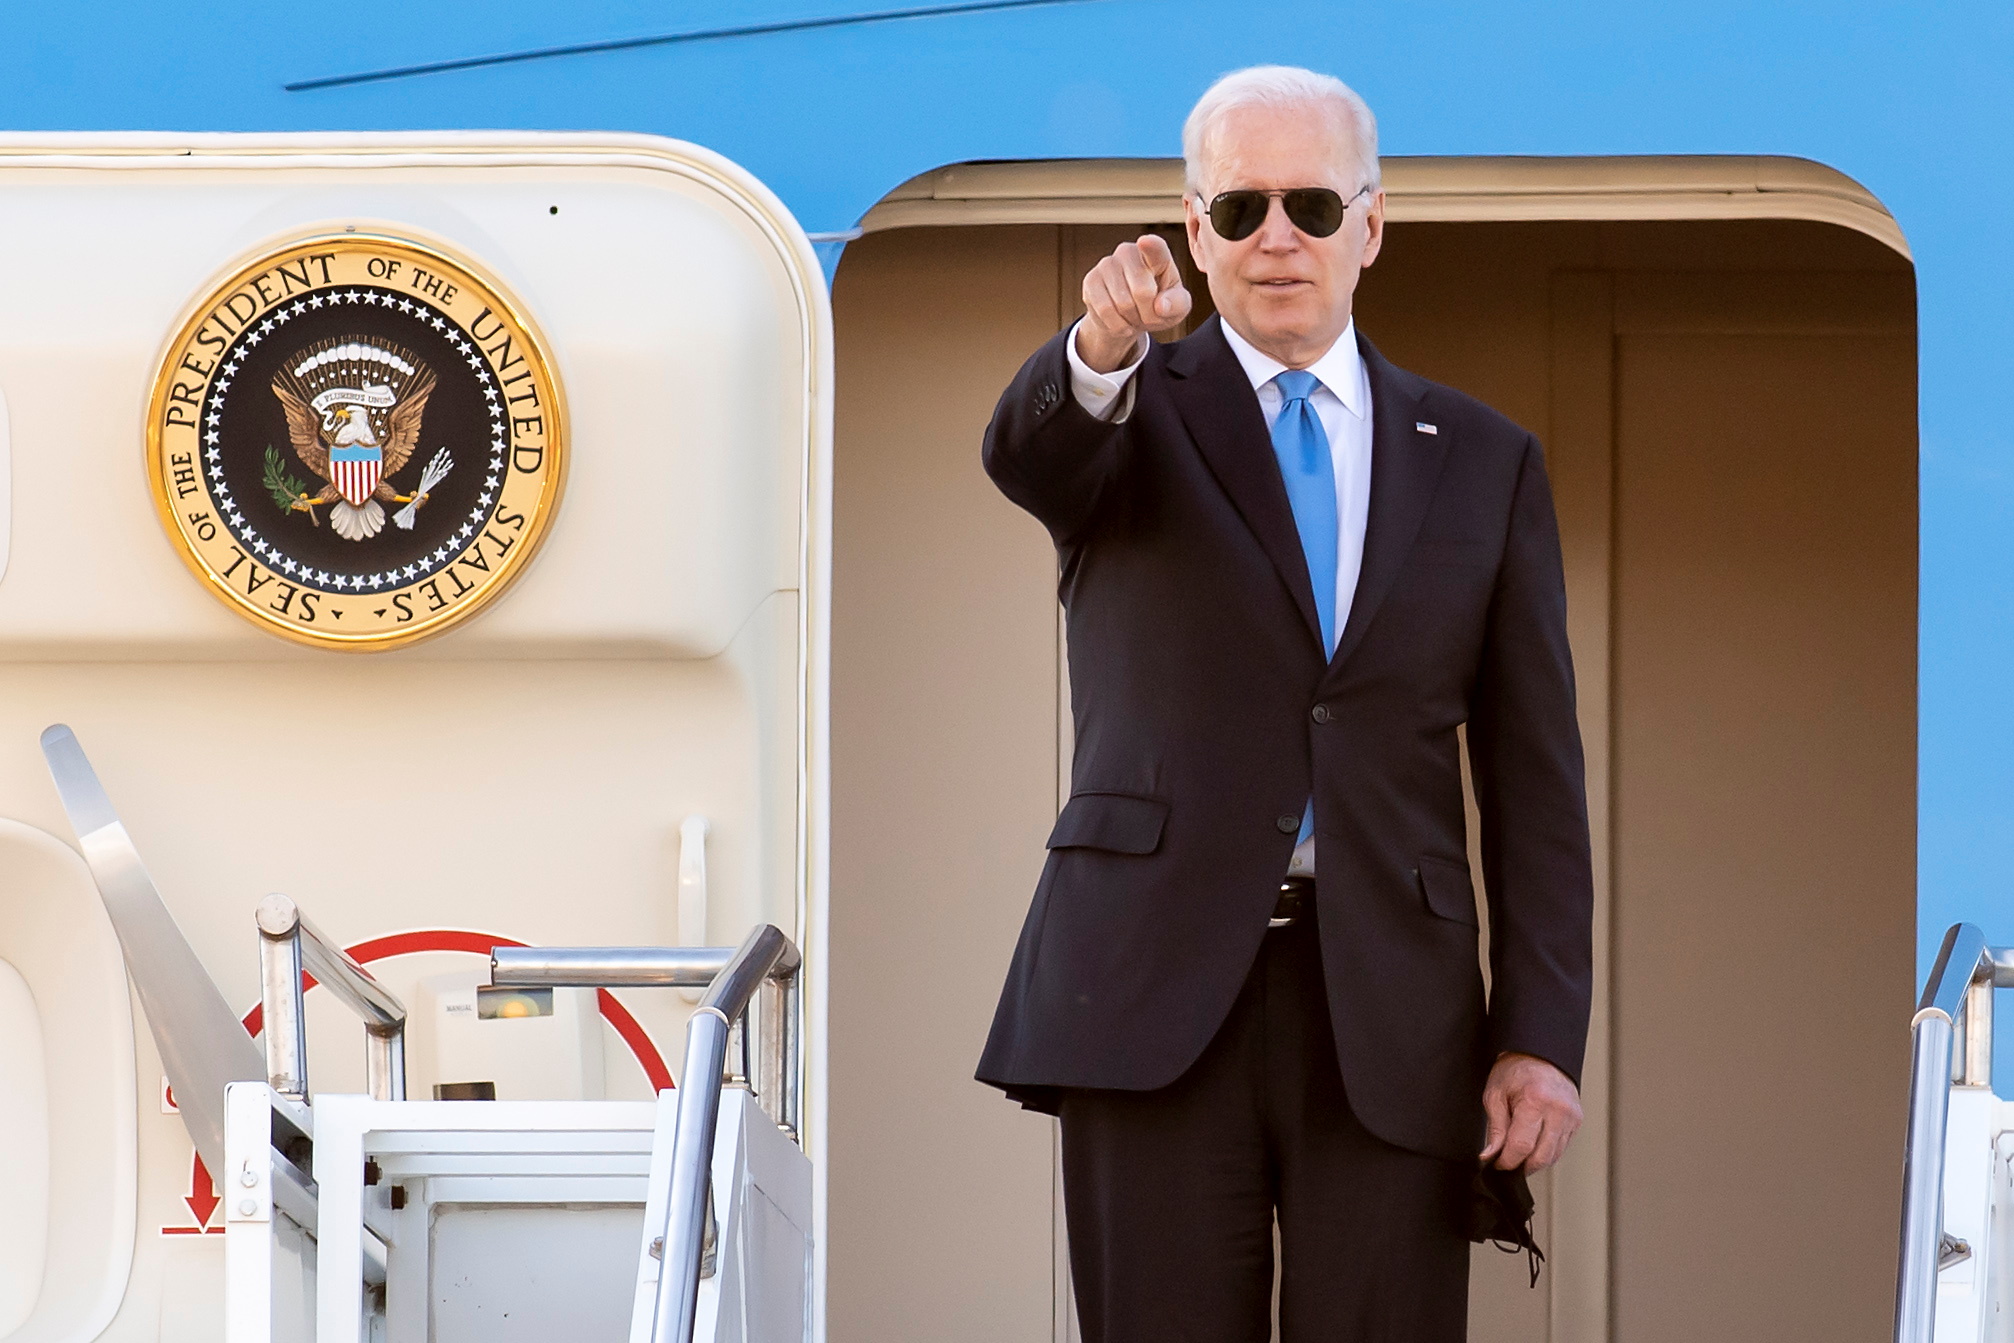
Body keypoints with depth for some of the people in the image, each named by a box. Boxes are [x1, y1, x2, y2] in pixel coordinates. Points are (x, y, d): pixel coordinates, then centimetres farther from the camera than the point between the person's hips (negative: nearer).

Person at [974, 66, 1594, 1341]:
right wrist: (1105, 350, -41)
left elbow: (1534, 777, 10)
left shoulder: (1483, 461, 13)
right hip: (1157, 996, -1)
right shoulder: (1135, 412, 9)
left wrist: (1543, 1035, 0)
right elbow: (1026, 453, -17)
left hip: (1389, 1016, 1)